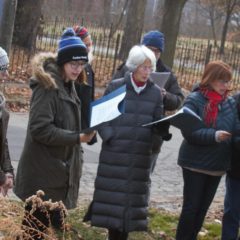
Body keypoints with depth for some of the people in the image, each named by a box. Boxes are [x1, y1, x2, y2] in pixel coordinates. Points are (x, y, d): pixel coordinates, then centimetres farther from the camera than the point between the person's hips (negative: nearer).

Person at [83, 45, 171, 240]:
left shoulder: (155, 93, 5)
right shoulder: (115, 86, -1)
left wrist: (164, 129, -16)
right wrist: (109, 137, -14)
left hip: (141, 156, 2)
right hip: (114, 153, -2)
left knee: (133, 196, 6)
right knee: (112, 196, 1)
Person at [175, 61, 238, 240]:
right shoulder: (194, 101, -12)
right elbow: (189, 132, -20)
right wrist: (214, 135, -30)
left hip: (217, 165, 5)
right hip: (195, 163, -5)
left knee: (203, 207, 14)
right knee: (191, 206, 0)